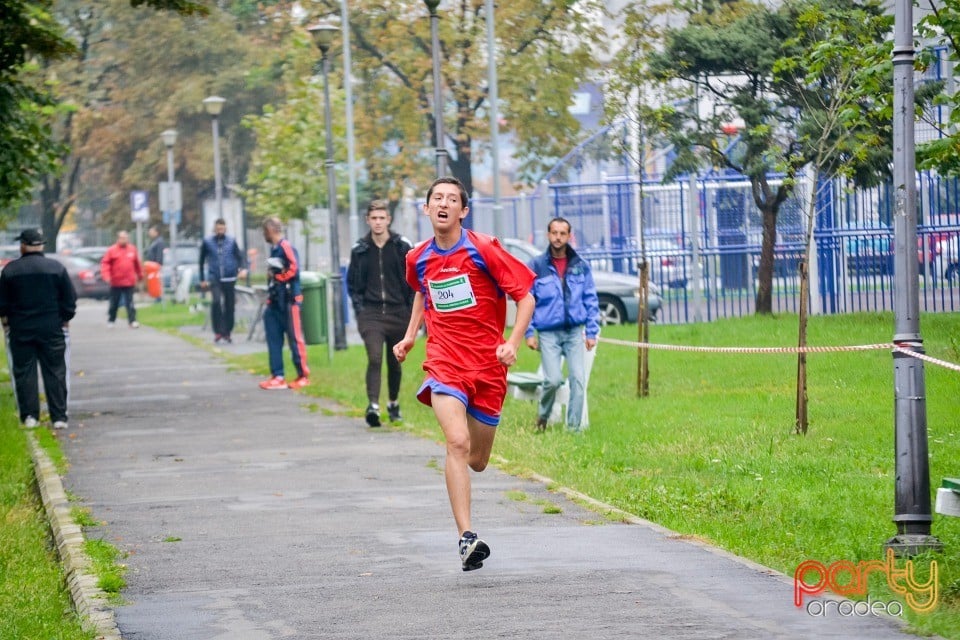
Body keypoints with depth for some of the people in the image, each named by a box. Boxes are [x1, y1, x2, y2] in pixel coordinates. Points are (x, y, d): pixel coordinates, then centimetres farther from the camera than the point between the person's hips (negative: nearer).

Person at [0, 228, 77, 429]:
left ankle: (29, 416, 3)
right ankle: (59, 417, 1)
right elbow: (70, 299, 1)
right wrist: (65, 320, 14)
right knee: (55, 372, 4)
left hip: (20, 330, 0)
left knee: (24, 372, 6)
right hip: (52, 329, 0)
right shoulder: (56, 268, -3)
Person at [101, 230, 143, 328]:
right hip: (116, 283, -1)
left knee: (130, 303, -3)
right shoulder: (112, 250, -2)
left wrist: (140, 275, 23)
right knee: (114, 303, 10)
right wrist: (106, 275, -16)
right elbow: (105, 263, -4)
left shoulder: (132, 249, 6)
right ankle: (111, 320, 24)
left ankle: (132, 321, -6)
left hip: (129, 282, 1)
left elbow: (137, 263, 16)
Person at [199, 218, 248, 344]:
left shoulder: (231, 241, 7)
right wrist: (202, 279, 11)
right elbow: (202, 261, 12)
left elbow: (240, 256, 3)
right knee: (216, 301, -23)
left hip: (229, 278, 2)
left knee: (229, 305, 4)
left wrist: (243, 268, -17)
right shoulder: (207, 242, 5)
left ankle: (227, 333, 19)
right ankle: (217, 331, -16)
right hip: (214, 279, -2)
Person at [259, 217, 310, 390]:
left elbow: (293, 269, -23)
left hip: (289, 301, -10)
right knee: (274, 339, 8)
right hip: (275, 301, 10)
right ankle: (277, 377, 12)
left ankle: (303, 376, 2)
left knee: (295, 338, -4)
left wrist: (276, 277, -11)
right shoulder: (274, 249, 16)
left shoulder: (286, 247, -13)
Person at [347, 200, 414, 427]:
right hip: (371, 314, -1)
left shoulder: (403, 247, 1)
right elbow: (352, 283, 13)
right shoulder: (360, 250, 4)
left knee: (395, 363, 12)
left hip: (397, 314, 1)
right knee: (374, 359, -18)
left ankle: (393, 404, 30)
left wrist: (412, 311, 0)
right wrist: (358, 308, 1)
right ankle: (373, 406, -26)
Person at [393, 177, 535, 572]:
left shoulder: (484, 250, -7)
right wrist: (410, 336, 21)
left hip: (488, 363, -1)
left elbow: (525, 296, -4)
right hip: (444, 361, 1)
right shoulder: (418, 259, 5)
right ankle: (466, 537, -27)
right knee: (457, 443, -23)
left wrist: (513, 343, -16)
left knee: (477, 462, 10)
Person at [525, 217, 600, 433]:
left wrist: (591, 332, 3)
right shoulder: (536, 266, 1)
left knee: (578, 379, -5)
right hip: (548, 333, -2)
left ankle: (574, 427, 3)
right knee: (553, 379, -12)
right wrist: (529, 332, -1)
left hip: (575, 332, 2)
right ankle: (542, 416, 15)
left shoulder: (580, 266, 5)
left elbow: (591, 300, 8)